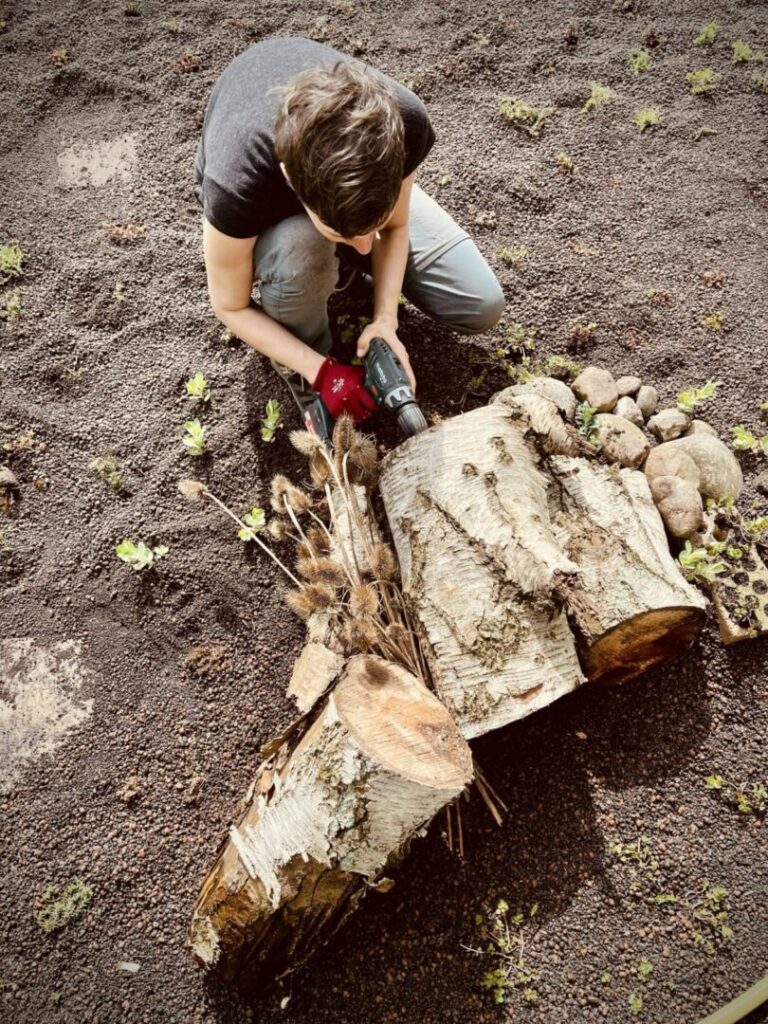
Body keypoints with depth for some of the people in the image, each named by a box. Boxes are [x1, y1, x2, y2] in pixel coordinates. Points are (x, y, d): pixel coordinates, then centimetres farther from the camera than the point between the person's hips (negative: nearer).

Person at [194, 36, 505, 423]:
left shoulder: (405, 123, -37)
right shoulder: (236, 185, -43)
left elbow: (395, 227, -16)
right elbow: (231, 307, -26)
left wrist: (384, 320, -28)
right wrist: (321, 372, -32)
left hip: (364, 176, 3)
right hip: (273, 207, -2)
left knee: (481, 306, -7)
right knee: (299, 249, -43)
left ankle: (343, 265, 14)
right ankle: (300, 370, -9)